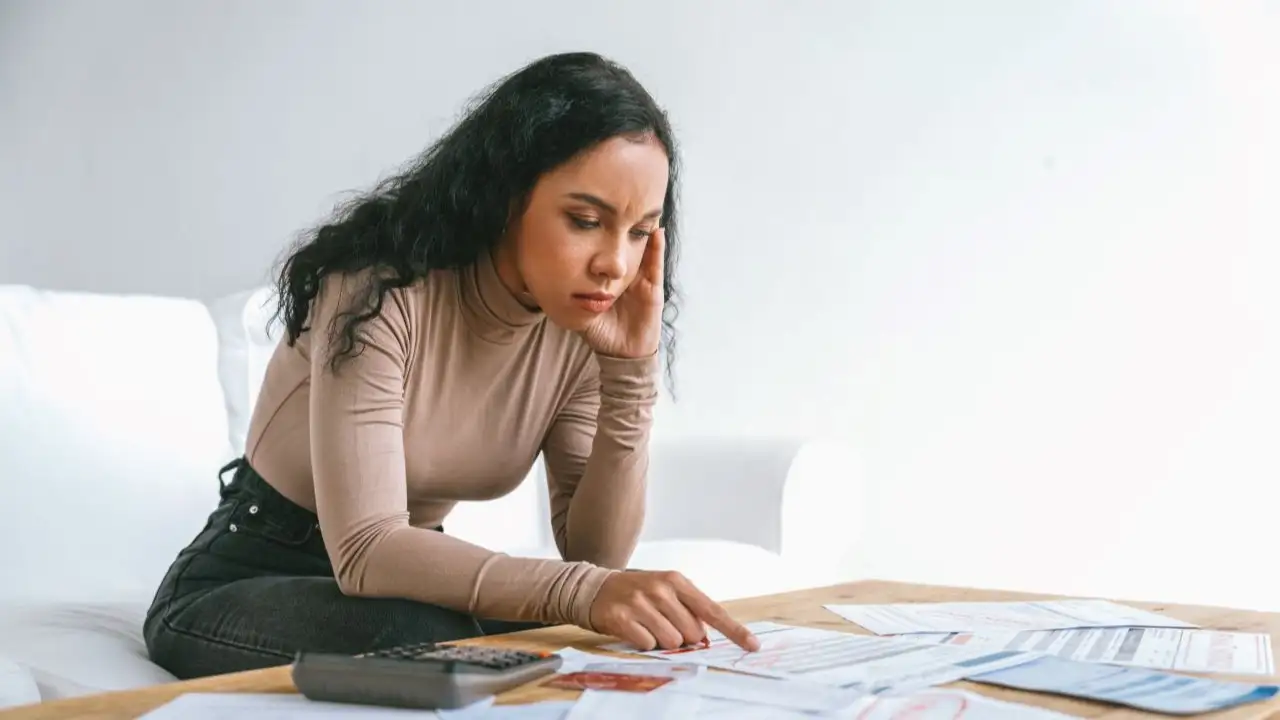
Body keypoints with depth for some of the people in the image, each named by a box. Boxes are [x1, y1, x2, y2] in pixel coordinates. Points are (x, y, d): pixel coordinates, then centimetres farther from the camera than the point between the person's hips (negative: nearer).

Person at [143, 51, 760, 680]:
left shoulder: (584, 330, -9)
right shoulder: (383, 289, -26)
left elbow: (593, 557, -13)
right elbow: (364, 549, -33)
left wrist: (631, 371, -25)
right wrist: (582, 593, -46)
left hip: (400, 577, 4)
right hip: (239, 585, -4)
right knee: (427, 639, -35)